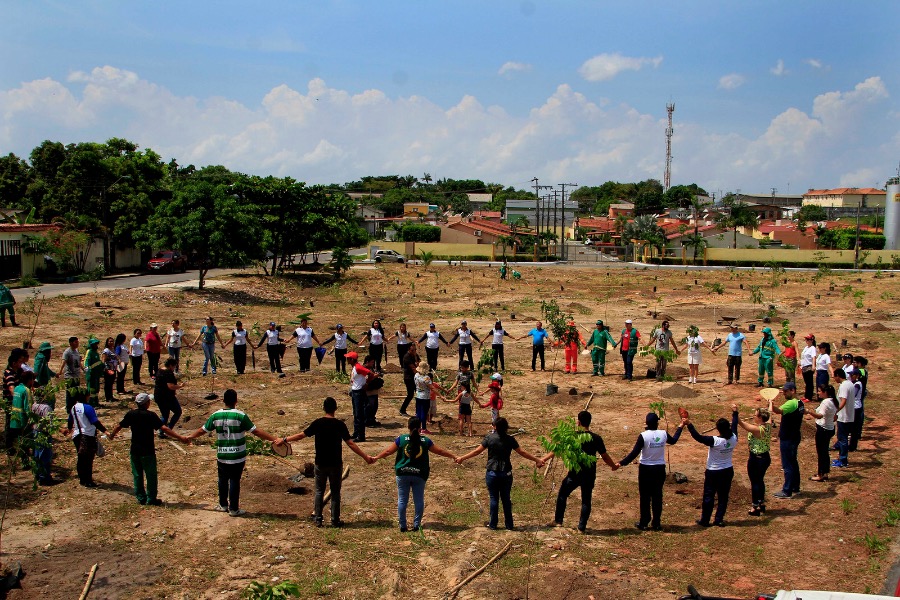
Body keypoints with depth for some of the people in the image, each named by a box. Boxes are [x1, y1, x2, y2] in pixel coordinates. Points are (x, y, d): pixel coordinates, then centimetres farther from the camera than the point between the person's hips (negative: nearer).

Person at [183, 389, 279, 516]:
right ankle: (234, 509, 11)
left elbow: (203, 430, 10)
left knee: (223, 479, 18)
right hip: (238, 456, -3)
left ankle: (223, 505, 31)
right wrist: (274, 439, -12)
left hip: (222, 455, 4)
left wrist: (190, 436, 30)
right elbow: (256, 431, -15)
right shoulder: (240, 416, -13)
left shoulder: (216, 415, -2)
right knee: (235, 481, 4)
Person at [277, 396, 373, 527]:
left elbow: (301, 435, -1)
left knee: (319, 491, 14)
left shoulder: (317, 423, -7)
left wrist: (284, 440, 14)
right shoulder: (339, 424, -11)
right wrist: (365, 457, -8)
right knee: (335, 492, 10)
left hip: (320, 463, 1)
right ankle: (335, 520, 14)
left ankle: (318, 519, 17)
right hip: (335, 464, -1)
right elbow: (350, 444, -13)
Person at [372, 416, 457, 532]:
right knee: (419, 500, 11)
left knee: (402, 500, 9)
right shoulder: (425, 441, -3)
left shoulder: (401, 439, -4)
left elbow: (388, 451, 1)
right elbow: (440, 451, 4)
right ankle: (416, 525, 13)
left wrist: (376, 457, 16)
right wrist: (453, 456, 17)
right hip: (419, 475, 0)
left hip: (403, 474, 0)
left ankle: (403, 526, 13)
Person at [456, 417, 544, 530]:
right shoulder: (510, 439, -1)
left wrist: (462, 458, 5)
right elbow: (522, 452, 4)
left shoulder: (489, 437, -6)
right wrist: (537, 460, 15)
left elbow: (477, 451, -4)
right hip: (506, 473, 2)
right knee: (506, 498, 12)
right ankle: (509, 525, 18)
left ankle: (493, 524, 16)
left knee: (494, 498, 8)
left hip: (492, 473, -2)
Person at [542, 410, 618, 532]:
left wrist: (543, 459, 4)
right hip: (589, 475, 1)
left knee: (562, 494, 18)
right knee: (586, 500, 12)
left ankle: (558, 521, 23)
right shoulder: (596, 438, -4)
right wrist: (613, 466, 22)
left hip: (575, 474, -1)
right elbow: (605, 456, 4)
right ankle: (582, 527, 11)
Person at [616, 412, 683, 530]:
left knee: (645, 497, 7)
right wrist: (680, 427, 34)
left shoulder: (643, 436, -16)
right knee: (657, 496, 11)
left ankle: (644, 523, 12)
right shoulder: (663, 434, -5)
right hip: (660, 469, 3)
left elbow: (634, 453, -18)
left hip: (645, 469, -3)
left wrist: (621, 463, -14)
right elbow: (673, 440, 19)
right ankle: (656, 523, 16)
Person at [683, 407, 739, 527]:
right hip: (728, 471, 5)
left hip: (713, 473, -5)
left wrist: (689, 425, -29)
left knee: (708, 497, 7)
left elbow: (698, 437, -30)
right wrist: (735, 413, 25)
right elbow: (734, 425, 9)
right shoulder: (733, 439, -9)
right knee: (723, 496, 13)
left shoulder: (715, 441, -26)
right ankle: (719, 520, 18)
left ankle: (704, 520, 15)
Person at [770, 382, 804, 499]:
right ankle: (795, 488, 29)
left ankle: (787, 491, 4)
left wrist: (771, 403, -22)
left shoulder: (791, 403, -23)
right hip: (795, 437, 10)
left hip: (787, 439, -10)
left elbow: (777, 411, -39)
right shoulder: (800, 403, 8)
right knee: (793, 463, 19)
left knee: (787, 465, -2)